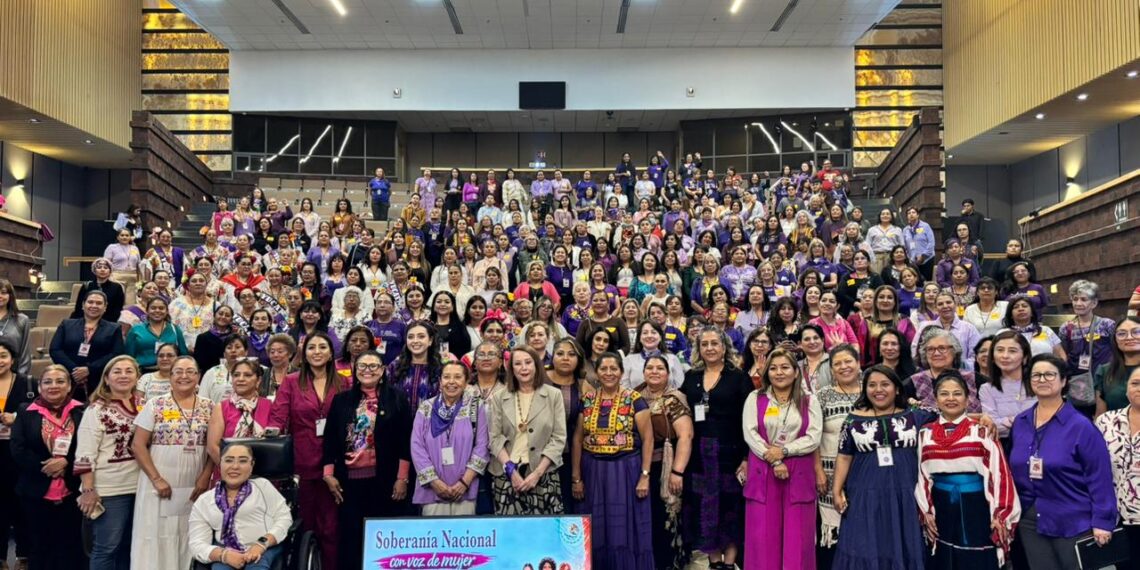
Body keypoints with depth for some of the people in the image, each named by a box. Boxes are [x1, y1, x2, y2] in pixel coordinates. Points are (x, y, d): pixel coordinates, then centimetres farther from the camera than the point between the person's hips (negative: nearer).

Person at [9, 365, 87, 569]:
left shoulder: (82, 413, 0)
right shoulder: (26, 413, 4)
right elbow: (17, 451, -4)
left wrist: (66, 462, -19)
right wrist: (44, 466, -13)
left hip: (72, 492, -1)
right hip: (36, 493, 1)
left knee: (70, 547, 7)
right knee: (40, 547, 12)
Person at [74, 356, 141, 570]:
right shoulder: (97, 409, -8)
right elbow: (84, 454, -12)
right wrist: (88, 490, -17)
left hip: (139, 487, 5)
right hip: (109, 490, -5)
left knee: (129, 545, 15)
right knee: (107, 546, 0)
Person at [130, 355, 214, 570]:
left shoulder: (209, 408, 5)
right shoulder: (155, 406, 0)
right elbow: (138, 445, -3)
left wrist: (205, 477, -6)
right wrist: (156, 479, -10)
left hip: (194, 486, 2)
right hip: (160, 485, -2)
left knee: (190, 540, 4)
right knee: (155, 538, 1)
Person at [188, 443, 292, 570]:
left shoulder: (262, 486, 10)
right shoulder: (203, 501, 13)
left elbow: (284, 517, 5)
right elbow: (197, 544, 5)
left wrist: (263, 543, -13)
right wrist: (223, 554, -16)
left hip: (265, 550, -1)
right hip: (227, 555, 1)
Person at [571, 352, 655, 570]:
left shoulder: (634, 400, -5)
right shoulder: (586, 399, 4)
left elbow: (647, 439, -5)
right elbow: (578, 439, 6)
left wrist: (645, 476, -11)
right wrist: (576, 477, 3)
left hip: (626, 470, -3)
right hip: (593, 471, 3)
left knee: (625, 529, 1)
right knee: (596, 533, 8)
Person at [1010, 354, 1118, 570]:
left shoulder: (1080, 426, -11)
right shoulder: (1020, 423, 5)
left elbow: (1099, 477, -12)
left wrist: (1102, 521, -15)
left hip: (1072, 521, -5)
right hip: (1030, 520, 5)